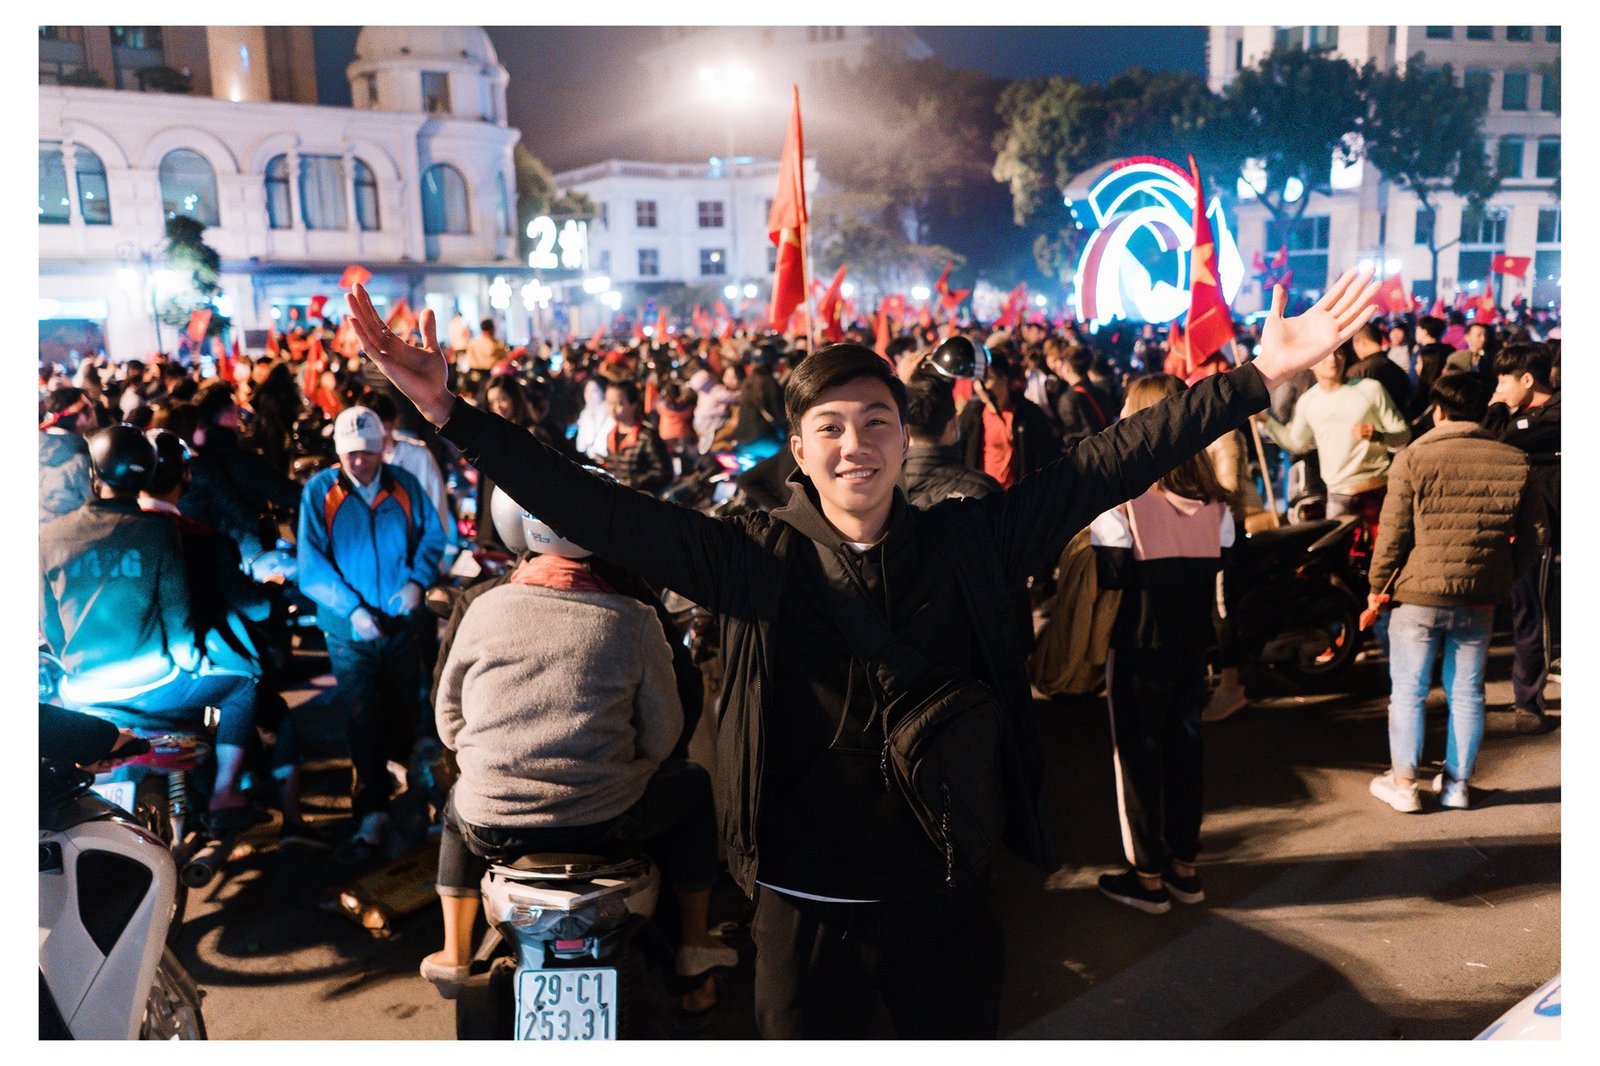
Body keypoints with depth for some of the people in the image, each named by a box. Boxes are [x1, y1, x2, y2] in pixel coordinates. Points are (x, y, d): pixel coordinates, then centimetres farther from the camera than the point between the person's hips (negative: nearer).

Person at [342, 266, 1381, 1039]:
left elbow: (1110, 463, -9)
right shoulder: (754, 559, -9)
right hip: (805, 900, -1)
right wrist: (454, 413, -21)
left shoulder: (969, 542, -6)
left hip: (946, 891, 1)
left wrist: (1263, 372, -12)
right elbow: (595, 508, -14)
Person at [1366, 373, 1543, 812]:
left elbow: (1393, 534, -9)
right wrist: (1505, 577, 20)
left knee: (1407, 692, 8)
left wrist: (1377, 586, 3)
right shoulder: (1514, 463, 2)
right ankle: (1457, 784, 22)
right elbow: (1534, 533, 7)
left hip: (1419, 595, -3)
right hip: (1480, 599, 3)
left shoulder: (1414, 459, -9)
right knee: (1466, 693, 14)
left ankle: (1404, 783, 14)